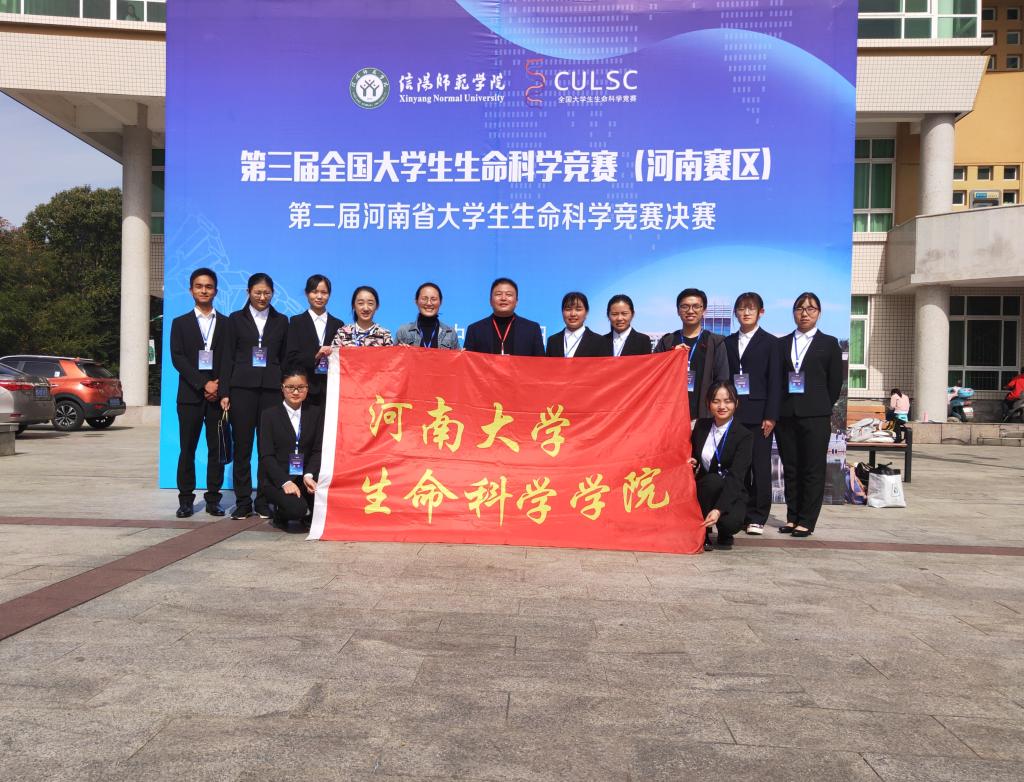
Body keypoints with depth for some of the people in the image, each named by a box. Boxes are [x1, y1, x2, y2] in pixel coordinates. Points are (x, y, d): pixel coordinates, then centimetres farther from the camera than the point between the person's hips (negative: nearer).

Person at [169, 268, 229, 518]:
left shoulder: (226, 323, 11)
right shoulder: (180, 323, 10)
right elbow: (177, 358, -1)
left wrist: (219, 386, -10)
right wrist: (203, 384, -11)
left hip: (218, 394, 0)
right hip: (190, 395, 0)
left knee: (217, 448, 1)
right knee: (187, 449, 1)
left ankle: (213, 498, 8)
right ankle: (186, 499, 8)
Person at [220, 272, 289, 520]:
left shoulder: (281, 321, 13)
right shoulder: (236, 319, 9)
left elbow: (284, 358, 12)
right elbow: (228, 357, 6)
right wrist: (225, 392, -2)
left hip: (271, 388, 1)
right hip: (242, 387, -1)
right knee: (242, 446, 0)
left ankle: (264, 502, 8)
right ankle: (243, 502, 8)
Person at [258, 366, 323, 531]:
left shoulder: (316, 413, 11)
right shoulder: (270, 414, 4)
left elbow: (318, 450, 3)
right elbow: (266, 455, -4)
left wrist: (309, 475, -17)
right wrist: (285, 482, -19)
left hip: (305, 476, 3)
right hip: (276, 479, -3)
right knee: (296, 508, -31)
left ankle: (309, 516, 4)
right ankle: (280, 514, 6)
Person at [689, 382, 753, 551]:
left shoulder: (744, 435, -12)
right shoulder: (701, 425, 2)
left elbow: (736, 476, -24)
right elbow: (692, 457, 15)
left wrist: (719, 510, -36)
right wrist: (690, 464, -12)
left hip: (731, 495, -3)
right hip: (703, 489, 3)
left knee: (730, 521, -34)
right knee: (713, 479, -32)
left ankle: (725, 534, 5)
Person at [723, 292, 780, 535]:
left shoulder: (769, 342, 4)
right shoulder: (728, 342, 14)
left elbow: (773, 381, -2)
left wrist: (771, 416, -9)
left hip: (758, 414, -3)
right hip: (733, 413, 3)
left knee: (760, 467, -1)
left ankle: (757, 517, 5)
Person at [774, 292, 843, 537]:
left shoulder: (829, 344, 7)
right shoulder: (782, 344, 13)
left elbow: (835, 381, 5)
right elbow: (775, 378, 10)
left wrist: (823, 407, 2)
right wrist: (777, 410, 2)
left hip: (815, 416, -3)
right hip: (785, 415, 3)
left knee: (813, 470, -1)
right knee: (790, 469, 7)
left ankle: (806, 521, 3)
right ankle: (792, 517, 14)